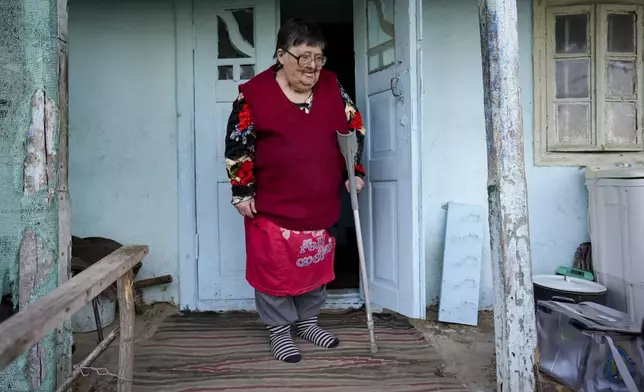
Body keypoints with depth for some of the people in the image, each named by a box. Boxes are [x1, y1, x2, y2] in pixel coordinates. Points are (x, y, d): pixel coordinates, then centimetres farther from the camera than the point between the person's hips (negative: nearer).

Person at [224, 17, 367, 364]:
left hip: (321, 202, 4)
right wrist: (242, 191, -7)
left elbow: (352, 127, 9)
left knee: (316, 263, 16)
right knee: (274, 266, 6)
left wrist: (353, 171, 3)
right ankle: (278, 330, 25)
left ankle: (307, 321, 36)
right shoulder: (255, 92, -10)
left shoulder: (331, 85, 0)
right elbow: (237, 145, -6)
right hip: (273, 204, -4)